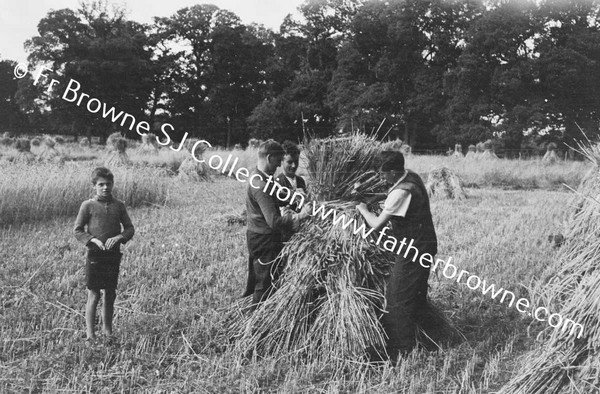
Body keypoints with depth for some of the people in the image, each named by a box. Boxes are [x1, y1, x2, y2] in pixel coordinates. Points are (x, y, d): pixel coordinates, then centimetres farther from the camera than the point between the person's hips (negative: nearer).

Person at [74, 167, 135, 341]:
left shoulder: (118, 205, 5)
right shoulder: (88, 205, -3)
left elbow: (130, 228, 6)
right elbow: (77, 230, -3)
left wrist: (119, 237, -13)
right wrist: (94, 240, -17)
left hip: (113, 255, 3)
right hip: (95, 255, -3)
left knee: (110, 294, 12)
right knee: (93, 295, -2)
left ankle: (107, 329, 26)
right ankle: (90, 333, 7)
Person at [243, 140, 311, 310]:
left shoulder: (256, 177, 7)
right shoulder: (262, 184, -25)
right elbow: (274, 221, -31)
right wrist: (299, 216, -28)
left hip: (256, 237, 10)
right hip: (265, 240, -10)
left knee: (255, 283, 20)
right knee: (266, 286, 1)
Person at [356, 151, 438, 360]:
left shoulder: (400, 192, -25)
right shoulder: (412, 177, 4)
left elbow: (377, 224, -21)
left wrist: (363, 210, -5)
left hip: (413, 250, -10)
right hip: (424, 245, 10)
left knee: (399, 301, -1)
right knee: (417, 295, 20)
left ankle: (400, 351, 8)